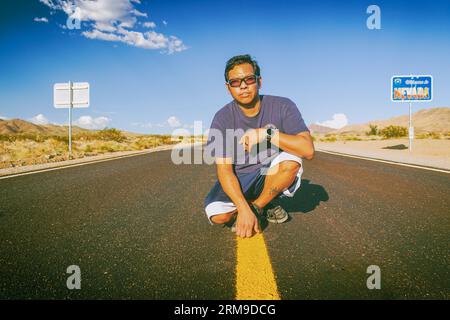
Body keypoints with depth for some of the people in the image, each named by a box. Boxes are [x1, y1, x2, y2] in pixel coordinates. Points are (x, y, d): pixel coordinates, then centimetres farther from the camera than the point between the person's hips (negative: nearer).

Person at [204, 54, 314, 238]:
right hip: (240, 179, 1)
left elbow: (308, 150, -24)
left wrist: (267, 133, -34)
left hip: (274, 177, 0)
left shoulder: (282, 106, -13)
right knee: (217, 214, -26)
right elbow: (224, 169, -17)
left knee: (291, 160, -32)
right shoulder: (223, 118, -11)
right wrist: (243, 208, -30)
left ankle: (257, 207, -9)